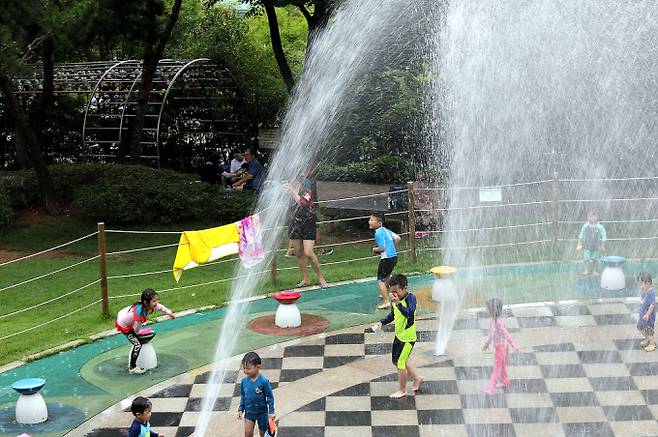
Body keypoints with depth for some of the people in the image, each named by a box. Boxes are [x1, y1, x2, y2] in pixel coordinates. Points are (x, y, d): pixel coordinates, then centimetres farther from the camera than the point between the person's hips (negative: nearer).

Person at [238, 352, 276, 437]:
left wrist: (271, 412, -14)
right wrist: (240, 409, 5)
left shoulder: (263, 381, -24)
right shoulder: (244, 381, -10)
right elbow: (243, 396, 5)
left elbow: (270, 397, -15)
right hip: (249, 412, 3)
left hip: (262, 412, -2)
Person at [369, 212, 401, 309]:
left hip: (386, 258, -9)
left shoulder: (378, 233, -16)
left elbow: (382, 248, -18)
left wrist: (374, 249, -1)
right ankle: (385, 294, 50)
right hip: (394, 256, 9)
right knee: (386, 277, 30)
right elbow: (398, 238, 15)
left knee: (381, 280, -5)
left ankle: (386, 302, -13)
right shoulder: (386, 230, 11)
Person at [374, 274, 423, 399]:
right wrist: (382, 322, 0)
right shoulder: (395, 299, 0)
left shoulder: (411, 298, -22)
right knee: (397, 361, 19)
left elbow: (409, 313, -39)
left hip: (408, 337, -8)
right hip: (399, 335, 8)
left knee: (400, 363, 0)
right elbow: (392, 315, 15)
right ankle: (417, 378, 38)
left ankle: (402, 390, 18)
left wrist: (398, 303, -48)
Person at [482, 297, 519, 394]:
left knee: (497, 368, 1)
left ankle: (491, 388, 7)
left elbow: (506, 334, -26)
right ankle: (505, 382, 42)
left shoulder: (499, 322, -30)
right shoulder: (492, 320, -2)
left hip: (501, 347, -8)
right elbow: (491, 333, 11)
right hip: (498, 346, 8)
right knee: (501, 366, 23)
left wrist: (514, 345, -20)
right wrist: (486, 343, 19)